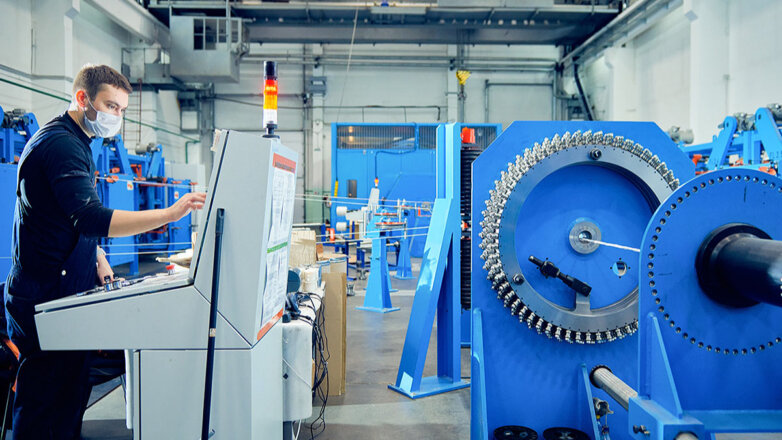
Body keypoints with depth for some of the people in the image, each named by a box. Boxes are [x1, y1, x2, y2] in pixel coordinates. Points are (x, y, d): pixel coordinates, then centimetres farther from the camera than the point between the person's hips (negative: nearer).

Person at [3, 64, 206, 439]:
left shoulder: (73, 142, 17)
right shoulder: (60, 144, -17)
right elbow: (91, 219, -30)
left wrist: (96, 257, 12)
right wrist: (169, 214, -36)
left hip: (64, 292, 10)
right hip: (47, 297, -10)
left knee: (72, 395, 14)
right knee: (44, 409, -1)